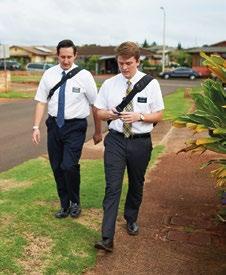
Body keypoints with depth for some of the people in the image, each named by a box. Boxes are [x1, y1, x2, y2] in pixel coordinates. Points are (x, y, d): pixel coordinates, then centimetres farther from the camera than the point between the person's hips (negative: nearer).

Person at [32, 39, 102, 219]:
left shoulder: (84, 76, -6)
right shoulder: (49, 74, 2)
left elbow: (95, 105, -3)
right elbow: (41, 102, 3)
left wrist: (98, 131, -1)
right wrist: (36, 127, -5)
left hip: (75, 127, -4)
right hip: (54, 125, 4)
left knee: (69, 166, -15)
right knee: (56, 168, 10)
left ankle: (75, 202, 13)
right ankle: (64, 205, 29)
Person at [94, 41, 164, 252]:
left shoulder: (151, 84, -2)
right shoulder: (109, 84, 2)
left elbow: (158, 116, 0)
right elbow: (99, 112, 7)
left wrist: (138, 116, -19)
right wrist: (110, 114, -16)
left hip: (140, 142, 1)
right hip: (116, 140, 0)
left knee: (136, 185, 17)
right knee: (112, 187, -8)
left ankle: (131, 219, 43)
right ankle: (107, 238, -6)